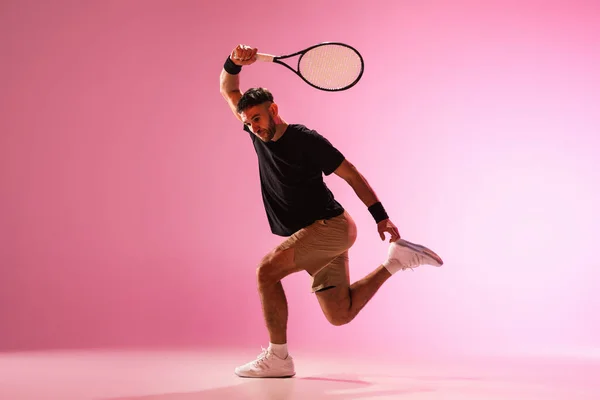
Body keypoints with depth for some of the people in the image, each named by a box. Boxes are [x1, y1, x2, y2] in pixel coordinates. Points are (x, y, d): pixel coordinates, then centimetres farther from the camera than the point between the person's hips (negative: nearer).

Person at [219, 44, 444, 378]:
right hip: (315, 236, 8)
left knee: (266, 271, -20)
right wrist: (235, 62, -8)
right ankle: (395, 262, 18)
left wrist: (381, 216, -12)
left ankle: (278, 357, -12)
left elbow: (351, 175, -9)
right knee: (340, 314, 8)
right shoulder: (259, 135, 7)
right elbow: (229, 90, 12)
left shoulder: (305, 139, -12)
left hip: (331, 225, -8)